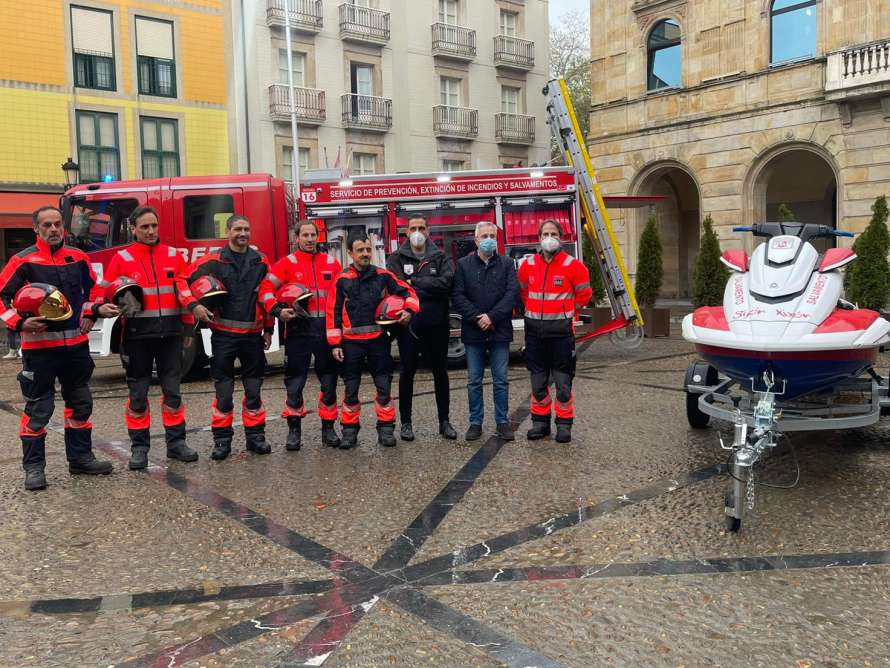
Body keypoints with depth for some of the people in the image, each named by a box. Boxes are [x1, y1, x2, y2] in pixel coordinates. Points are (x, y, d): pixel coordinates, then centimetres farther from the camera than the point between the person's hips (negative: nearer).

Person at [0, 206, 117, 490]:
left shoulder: (79, 258, 6)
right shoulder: (23, 261, -7)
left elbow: (93, 287, 22)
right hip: (39, 345, -5)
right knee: (38, 408, 2)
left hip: (77, 343, 5)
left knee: (80, 402, 13)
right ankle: (34, 467, 13)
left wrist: (94, 311, 7)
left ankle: (80, 457, 26)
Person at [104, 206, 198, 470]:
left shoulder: (174, 255, 8)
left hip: (170, 332, 2)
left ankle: (176, 442, 17)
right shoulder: (121, 259, 2)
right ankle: (139, 446, 14)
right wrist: (121, 305, -16)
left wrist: (189, 325, 8)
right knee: (138, 393, 5)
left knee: (172, 389, 7)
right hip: (137, 334, -2)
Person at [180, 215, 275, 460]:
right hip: (223, 334, -2)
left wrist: (268, 329, 11)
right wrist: (194, 305, -17)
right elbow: (185, 281, -2)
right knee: (223, 390, 3)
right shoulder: (214, 260, -1)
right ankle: (222, 439, 12)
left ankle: (255, 435, 19)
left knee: (254, 389, 9)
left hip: (253, 334, 2)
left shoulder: (260, 261, 7)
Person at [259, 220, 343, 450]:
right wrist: (277, 310, -17)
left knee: (329, 381, 8)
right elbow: (266, 288, -4)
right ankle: (294, 429, 12)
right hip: (298, 330, -2)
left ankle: (328, 428, 19)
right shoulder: (287, 263, 0)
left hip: (327, 330, 3)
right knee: (294, 382, 2)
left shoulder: (331, 263, 9)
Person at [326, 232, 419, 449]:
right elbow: (333, 312, 1)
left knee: (384, 386, 4)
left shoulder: (383, 276, 2)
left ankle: (386, 429, 14)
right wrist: (335, 344, -3)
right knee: (350, 389, 7)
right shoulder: (342, 280, 0)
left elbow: (407, 292, 10)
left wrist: (409, 310, -9)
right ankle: (349, 430, 18)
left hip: (378, 340, 1)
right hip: (351, 342, 0)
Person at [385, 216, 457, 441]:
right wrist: (429, 288, -17)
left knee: (440, 373, 10)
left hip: (437, 325, 2)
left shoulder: (440, 258, 7)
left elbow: (447, 282, -12)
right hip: (408, 324, -1)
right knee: (407, 374, 6)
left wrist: (415, 282, -13)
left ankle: (444, 421, 21)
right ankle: (405, 422, 17)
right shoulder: (396, 259, 4)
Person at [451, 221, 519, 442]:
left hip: (500, 331, 0)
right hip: (473, 332, 0)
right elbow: (457, 296, -2)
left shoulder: (506, 264, 6)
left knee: (500, 380, 6)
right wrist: (477, 318, -12)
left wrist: (492, 317, -14)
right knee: (474, 381, 6)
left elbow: (512, 293, -4)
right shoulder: (464, 265, 5)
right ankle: (475, 422, 16)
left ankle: (502, 421, 16)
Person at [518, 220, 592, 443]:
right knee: (537, 381, 10)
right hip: (534, 329, 3)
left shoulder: (572, 265, -4)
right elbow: (522, 290, 21)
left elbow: (584, 293, 6)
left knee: (563, 381, 0)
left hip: (561, 330, -3)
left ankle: (564, 424, 12)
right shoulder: (528, 265, 5)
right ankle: (540, 422, 22)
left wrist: (566, 311, 7)